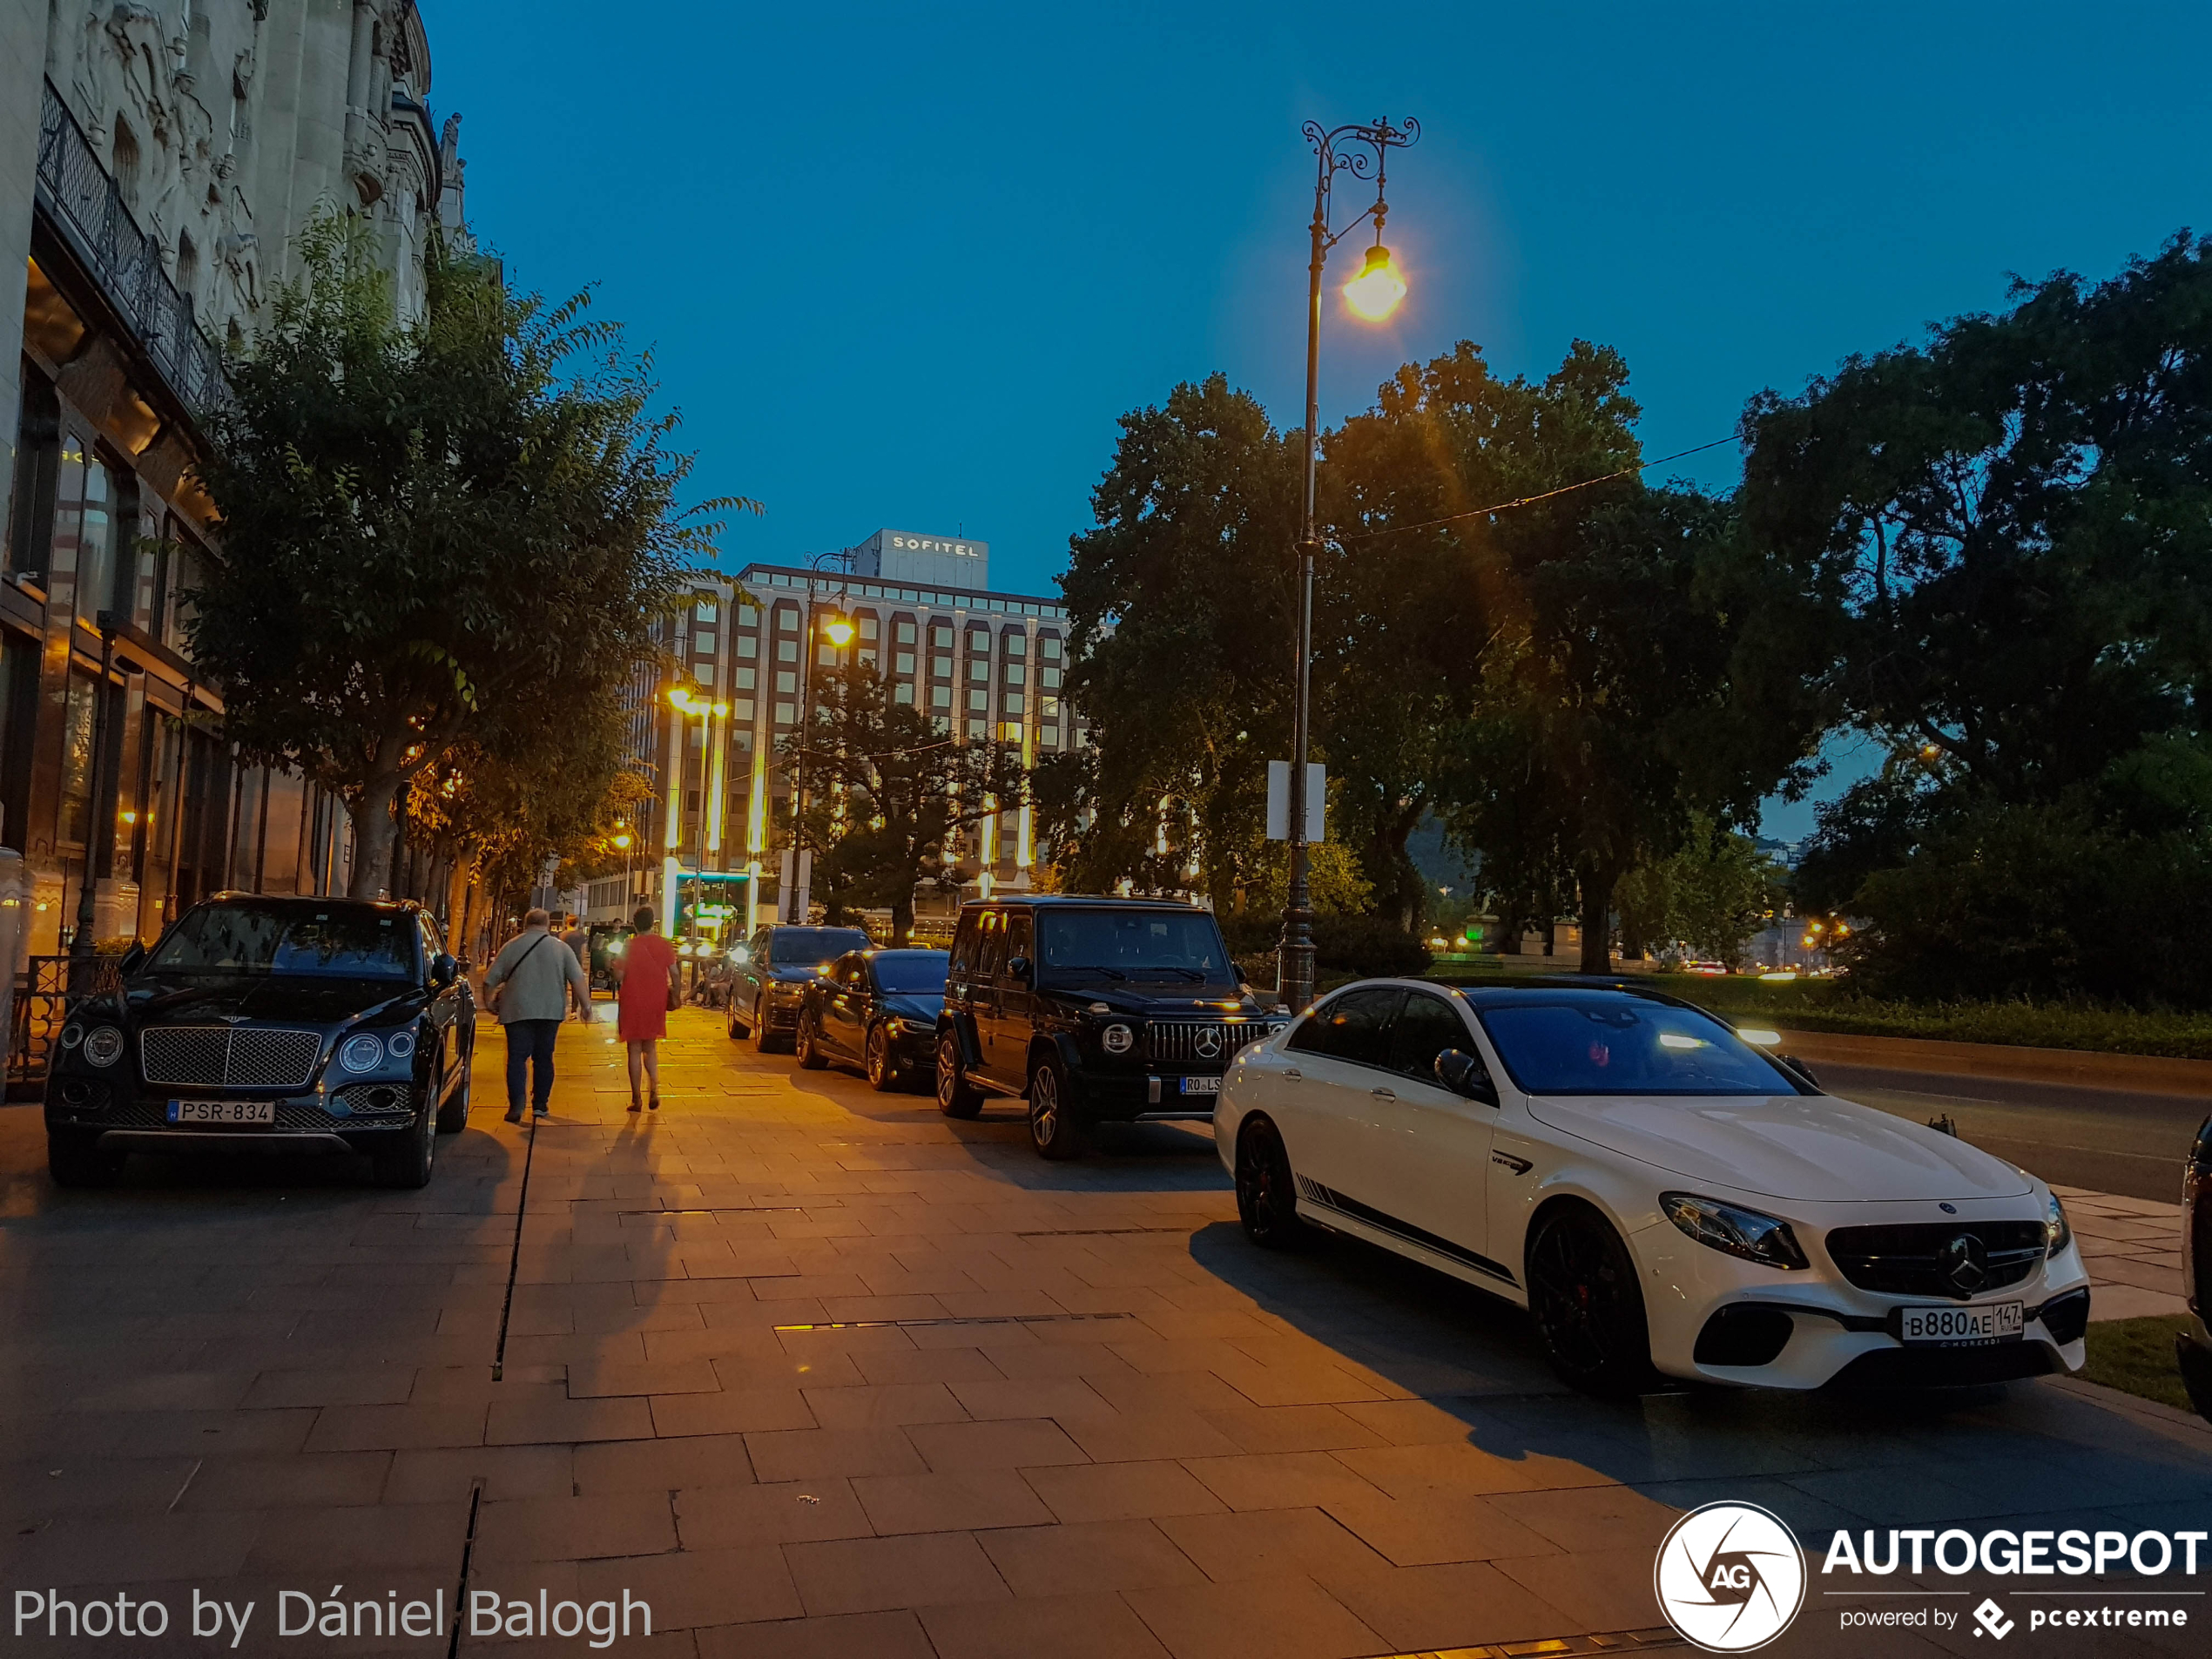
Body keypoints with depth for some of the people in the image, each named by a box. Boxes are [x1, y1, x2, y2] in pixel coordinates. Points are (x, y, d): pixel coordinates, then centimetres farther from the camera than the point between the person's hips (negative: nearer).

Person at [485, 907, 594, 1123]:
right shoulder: (561, 948, 3)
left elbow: (490, 980, 4)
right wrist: (586, 1006, -1)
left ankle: (516, 1105, -13)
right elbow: (578, 979, -5)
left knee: (517, 1057, 0)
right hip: (550, 1011, 1)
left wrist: (490, 1003, 18)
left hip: (517, 1011, -1)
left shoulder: (512, 946, 3)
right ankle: (540, 1105, 14)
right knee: (544, 1057, 12)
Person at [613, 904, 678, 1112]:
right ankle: (654, 1090, 4)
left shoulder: (629, 946, -10)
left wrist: (615, 966, 11)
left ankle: (636, 1099, 6)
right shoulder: (665, 945, -4)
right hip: (656, 1002, 2)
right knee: (650, 1047, 19)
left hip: (632, 1003, -2)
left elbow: (619, 976, -10)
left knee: (635, 1050, 6)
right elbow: (674, 972, -2)